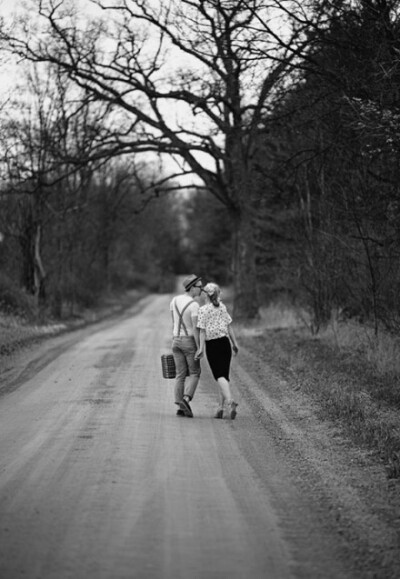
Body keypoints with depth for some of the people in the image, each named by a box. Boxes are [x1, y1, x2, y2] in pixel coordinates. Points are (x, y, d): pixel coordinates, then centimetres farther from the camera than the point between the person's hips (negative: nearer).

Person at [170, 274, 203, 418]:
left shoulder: (174, 300, 5)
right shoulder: (194, 306, -18)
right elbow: (195, 328, -21)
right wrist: (199, 348, -16)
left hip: (176, 341, 6)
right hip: (190, 341, -6)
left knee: (181, 375, 8)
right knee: (194, 373, 6)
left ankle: (180, 407, 2)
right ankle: (186, 399, -15)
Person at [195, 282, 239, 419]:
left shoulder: (203, 310, -6)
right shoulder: (222, 307, 7)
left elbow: (202, 331, -11)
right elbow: (229, 326, 7)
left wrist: (201, 348, -10)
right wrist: (234, 343, 12)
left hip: (212, 345, -4)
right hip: (225, 342, 4)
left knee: (220, 376, -7)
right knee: (224, 375, 10)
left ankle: (230, 400, -29)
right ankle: (221, 407, 10)